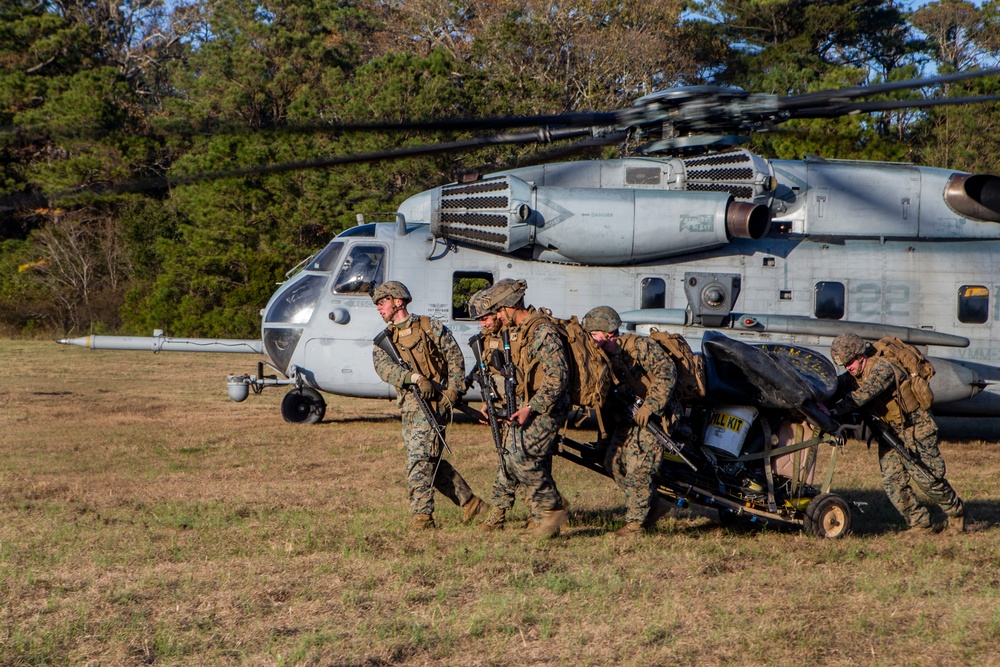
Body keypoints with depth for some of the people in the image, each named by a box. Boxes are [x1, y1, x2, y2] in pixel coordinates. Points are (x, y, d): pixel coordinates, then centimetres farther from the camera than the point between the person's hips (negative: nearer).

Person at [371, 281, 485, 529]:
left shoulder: (429, 327, 1)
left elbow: (455, 356, 0)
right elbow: (383, 365, -6)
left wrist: (453, 391, -10)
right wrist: (413, 377, -24)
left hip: (432, 400, -6)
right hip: (409, 404, 6)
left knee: (419, 458, -14)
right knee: (431, 461, 8)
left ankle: (422, 515, -14)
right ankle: (470, 503, 19)